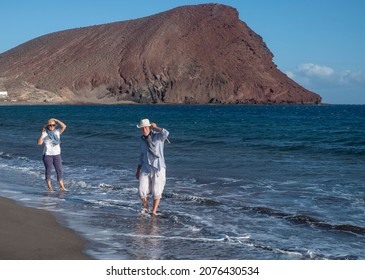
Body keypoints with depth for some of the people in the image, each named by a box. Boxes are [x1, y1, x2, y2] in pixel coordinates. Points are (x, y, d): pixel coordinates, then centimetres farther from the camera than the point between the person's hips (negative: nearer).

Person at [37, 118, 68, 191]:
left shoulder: (57, 132, 4)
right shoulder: (45, 134, -4)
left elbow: (64, 126, -9)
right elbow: (39, 143, -13)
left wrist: (56, 120, -12)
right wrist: (41, 135, -24)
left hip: (57, 154, 3)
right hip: (47, 155, -3)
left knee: (60, 170, 0)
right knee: (48, 171, 3)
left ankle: (62, 187, 1)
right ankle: (49, 187, 9)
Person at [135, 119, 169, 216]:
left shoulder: (158, 137, -8)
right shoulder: (143, 139, 10)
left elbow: (166, 133, -32)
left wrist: (155, 127, -14)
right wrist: (138, 171, 18)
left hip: (158, 169, -4)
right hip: (146, 169, 4)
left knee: (156, 192, 2)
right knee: (142, 191, -4)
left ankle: (154, 212, 17)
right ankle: (145, 208, 21)